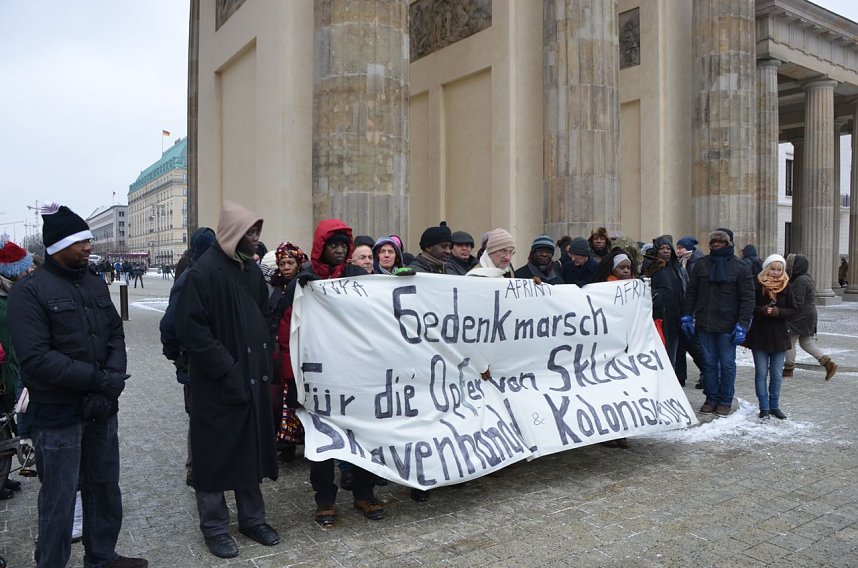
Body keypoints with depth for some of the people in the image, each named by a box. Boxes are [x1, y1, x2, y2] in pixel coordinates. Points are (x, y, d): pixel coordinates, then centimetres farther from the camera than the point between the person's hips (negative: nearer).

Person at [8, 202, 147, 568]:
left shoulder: (96, 284, 9)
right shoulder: (29, 291, -10)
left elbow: (116, 335, 8)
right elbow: (36, 358, -19)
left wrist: (113, 381, -9)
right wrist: (99, 379, -20)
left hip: (102, 408, 6)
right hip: (57, 415, -6)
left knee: (105, 487, 16)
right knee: (59, 497, 5)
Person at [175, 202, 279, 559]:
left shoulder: (251, 268, 9)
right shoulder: (203, 272, -14)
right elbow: (190, 330, -19)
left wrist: (265, 356, 8)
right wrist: (227, 369, -21)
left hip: (254, 377, 7)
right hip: (218, 383, -7)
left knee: (252, 449, 16)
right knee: (216, 455, 6)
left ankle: (252, 518, 31)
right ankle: (215, 527, 23)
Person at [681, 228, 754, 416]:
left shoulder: (740, 268, -2)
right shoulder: (702, 264, 8)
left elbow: (747, 299, -4)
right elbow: (691, 292, 11)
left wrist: (742, 324, -12)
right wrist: (687, 315, 3)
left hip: (727, 326, -3)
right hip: (704, 324, 3)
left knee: (727, 364, 4)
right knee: (709, 363, 9)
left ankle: (725, 401, 15)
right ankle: (711, 399, 19)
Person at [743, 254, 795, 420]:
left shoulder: (786, 286, 1)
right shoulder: (757, 284, -6)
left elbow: (792, 310, 0)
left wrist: (777, 311, -18)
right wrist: (763, 310, -25)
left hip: (779, 336, 2)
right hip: (759, 335, -2)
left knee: (777, 374, 9)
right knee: (761, 373, 4)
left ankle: (774, 406, 22)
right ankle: (764, 407, 12)